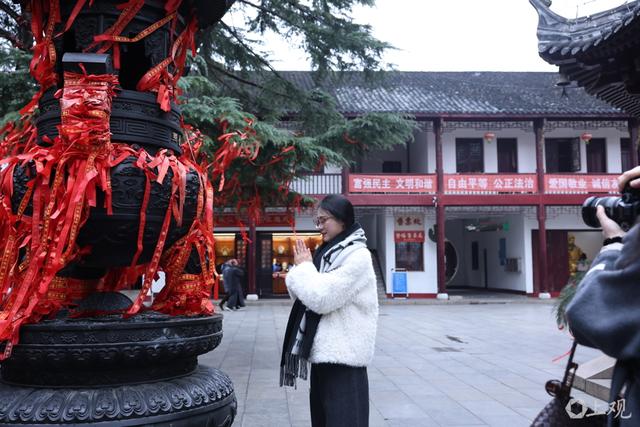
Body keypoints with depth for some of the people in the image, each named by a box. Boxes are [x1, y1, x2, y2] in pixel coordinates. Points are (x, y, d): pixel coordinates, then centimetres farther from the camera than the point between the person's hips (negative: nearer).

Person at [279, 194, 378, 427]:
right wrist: (302, 267, -4)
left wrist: (304, 267, -9)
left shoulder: (357, 256, -15)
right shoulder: (329, 252, 11)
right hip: (324, 352, 9)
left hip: (343, 355, -9)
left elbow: (321, 298, -23)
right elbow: (302, 296, 14)